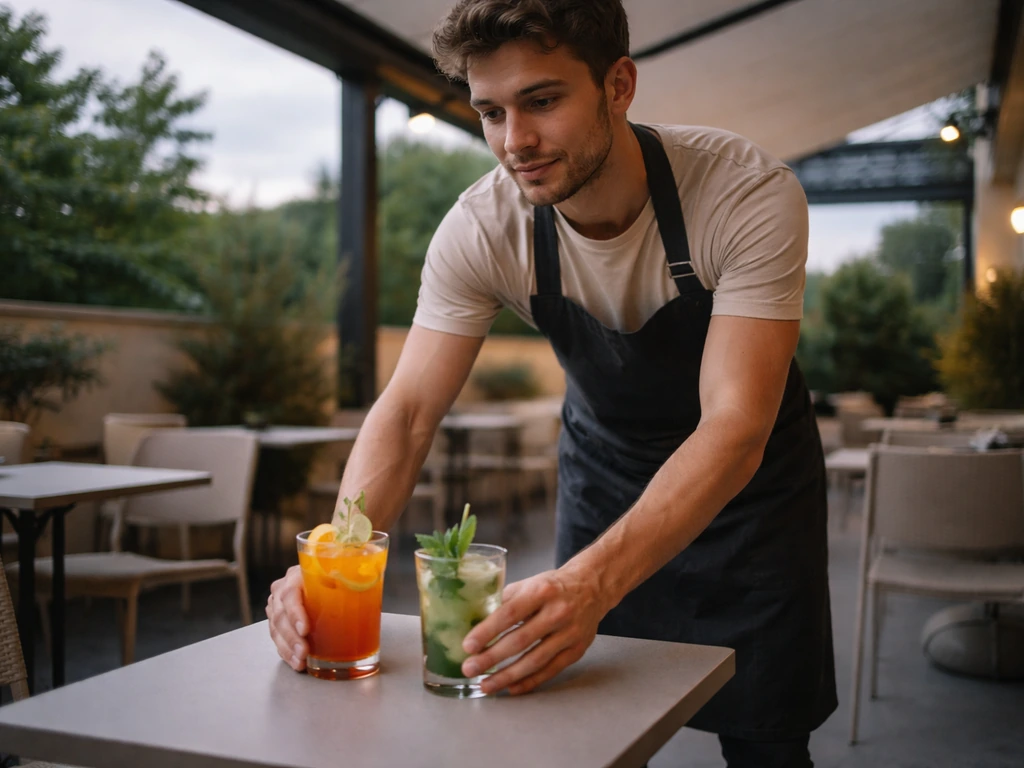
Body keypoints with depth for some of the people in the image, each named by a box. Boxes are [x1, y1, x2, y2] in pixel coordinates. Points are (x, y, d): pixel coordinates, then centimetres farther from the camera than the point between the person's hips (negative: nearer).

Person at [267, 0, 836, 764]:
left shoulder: (751, 194, -31)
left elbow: (735, 425, -37)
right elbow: (408, 411, -22)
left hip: (748, 472, -1)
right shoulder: (482, 229, -22)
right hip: (605, 463, 2)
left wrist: (592, 580, -52)